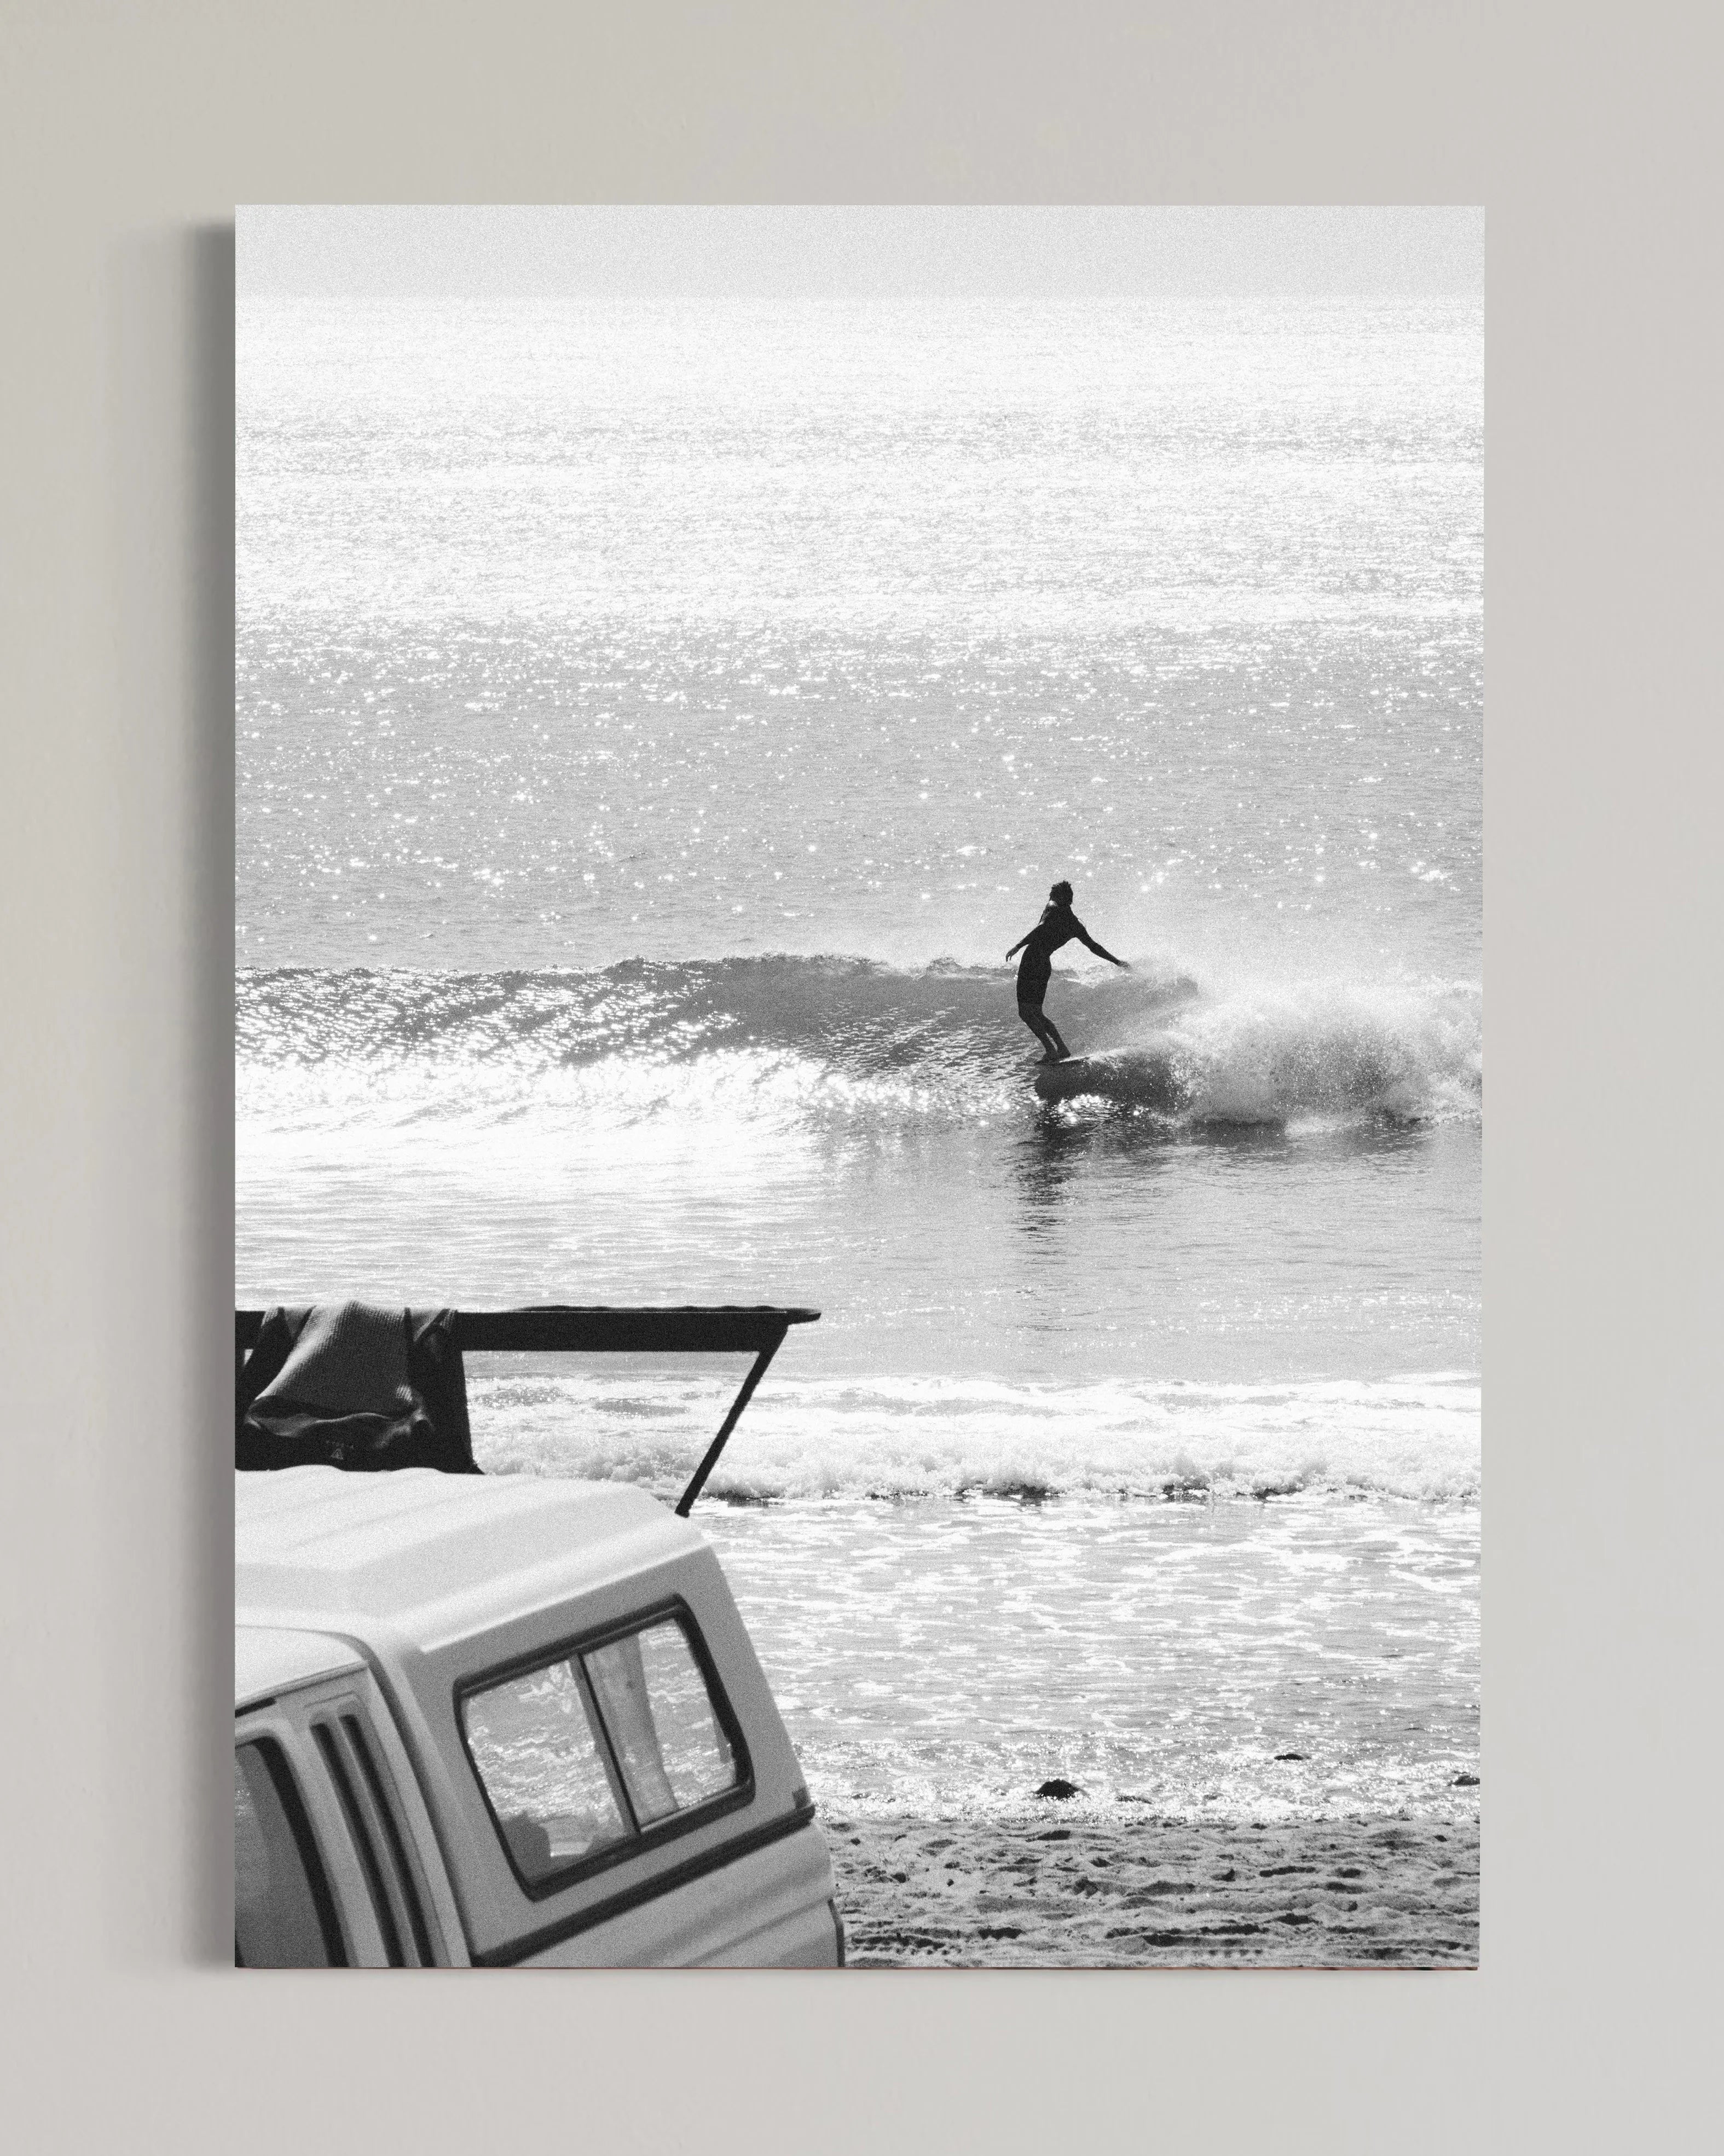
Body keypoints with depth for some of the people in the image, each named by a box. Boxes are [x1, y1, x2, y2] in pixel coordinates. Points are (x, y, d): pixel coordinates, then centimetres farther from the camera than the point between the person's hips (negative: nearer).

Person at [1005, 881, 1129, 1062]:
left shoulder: (1053, 908, 0)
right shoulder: (1075, 925, 18)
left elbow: (1041, 929, -18)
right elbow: (1094, 947, 23)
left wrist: (1018, 945, -25)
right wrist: (1117, 961, 34)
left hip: (1032, 960, -7)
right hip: (1046, 965, 7)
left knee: (1026, 1012, -10)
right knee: (1036, 1013, 18)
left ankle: (1051, 1050, -21)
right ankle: (1062, 1049, 11)